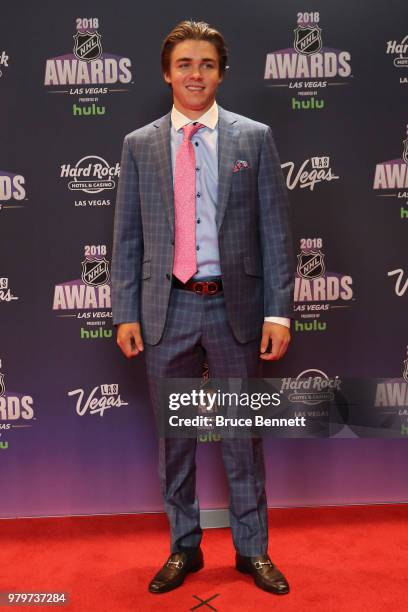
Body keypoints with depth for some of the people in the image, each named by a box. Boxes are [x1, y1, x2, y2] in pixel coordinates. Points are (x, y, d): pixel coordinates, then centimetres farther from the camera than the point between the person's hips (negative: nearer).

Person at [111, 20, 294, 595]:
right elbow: (127, 238, 6)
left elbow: (275, 230, 0)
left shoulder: (254, 137, 4)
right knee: (174, 436, 12)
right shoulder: (139, 145, 7)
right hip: (167, 309, 2)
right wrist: (126, 313, -1)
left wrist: (278, 311, -6)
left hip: (236, 307, -1)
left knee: (243, 433, 10)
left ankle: (252, 549, 29)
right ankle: (183, 548, 31)